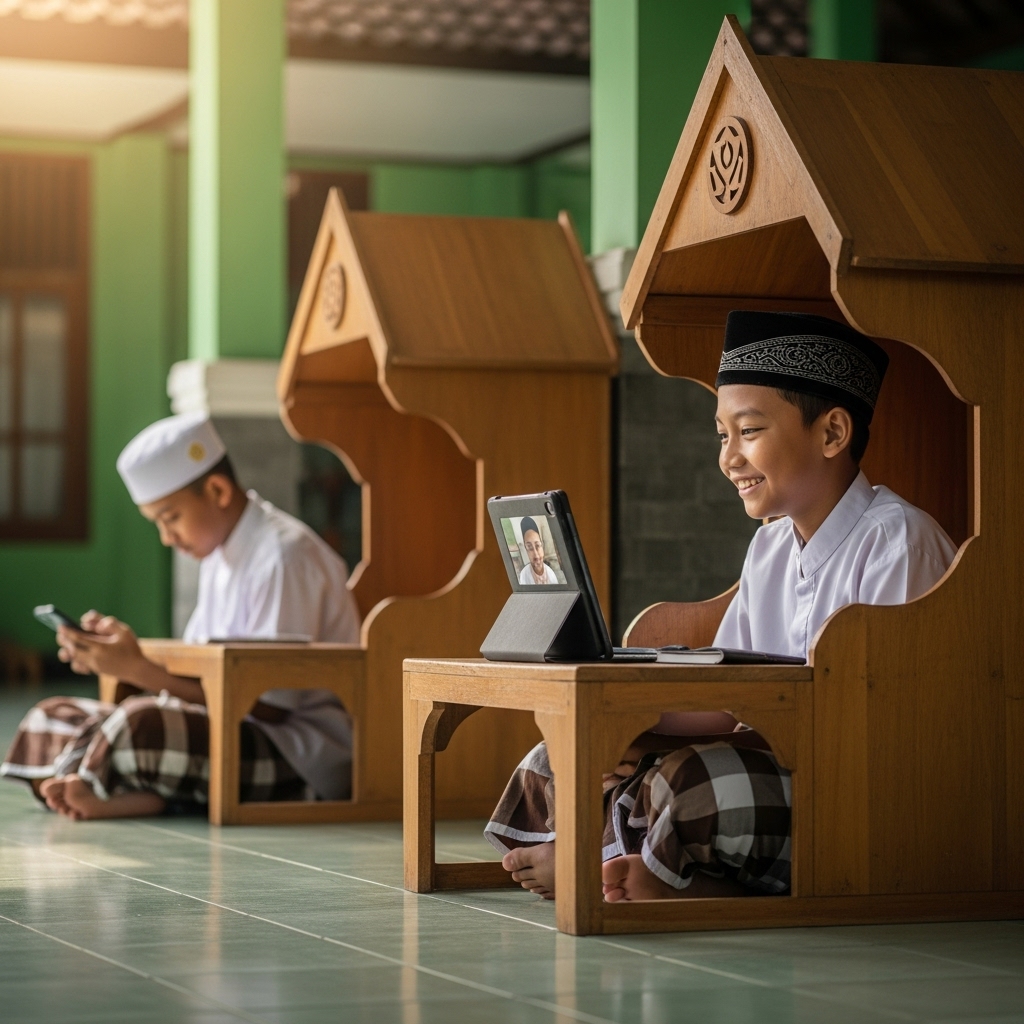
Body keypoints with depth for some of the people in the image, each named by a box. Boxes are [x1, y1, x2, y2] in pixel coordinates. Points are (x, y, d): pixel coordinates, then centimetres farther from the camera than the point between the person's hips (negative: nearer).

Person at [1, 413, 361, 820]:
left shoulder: (283, 554, -15)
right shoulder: (222, 553, 15)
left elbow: (268, 705, -19)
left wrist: (140, 670, -18)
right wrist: (129, 656, -6)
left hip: (302, 752, -10)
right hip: (240, 733, 10)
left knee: (139, 727, -36)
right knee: (51, 718, 2)